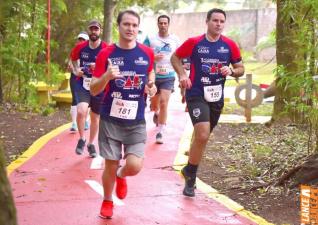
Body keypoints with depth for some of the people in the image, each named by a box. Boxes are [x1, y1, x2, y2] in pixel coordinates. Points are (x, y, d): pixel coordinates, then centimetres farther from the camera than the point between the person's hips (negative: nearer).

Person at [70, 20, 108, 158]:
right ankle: (82, 139, -1)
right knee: (81, 110, -25)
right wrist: (76, 71, 0)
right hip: (83, 85, 0)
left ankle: (91, 144, 34)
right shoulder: (80, 47, -2)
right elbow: (73, 59, 18)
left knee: (95, 117, 12)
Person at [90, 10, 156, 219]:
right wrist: (107, 76, -26)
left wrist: (152, 88, -4)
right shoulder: (105, 54, -5)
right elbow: (94, 90, -5)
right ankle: (107, 201, 33)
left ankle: (121, 176, 27)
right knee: (111, 166, 4)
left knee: (135, 166, -11)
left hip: (137, 121, 1)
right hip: (111, 119, -1)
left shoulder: (147, 53, 0)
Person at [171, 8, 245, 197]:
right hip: (196, 95, -4)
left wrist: (231, 71, -13)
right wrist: (182, 75, -7)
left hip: (217, 97, 4)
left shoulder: (230, 45, 1)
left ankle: (190, 170, 37)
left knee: (202, 137, 16)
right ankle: (191, 177, -1)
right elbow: (175, 57, 8)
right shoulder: (194, 43, -6)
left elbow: (241, 68, 9)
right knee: (202, 136, -20)